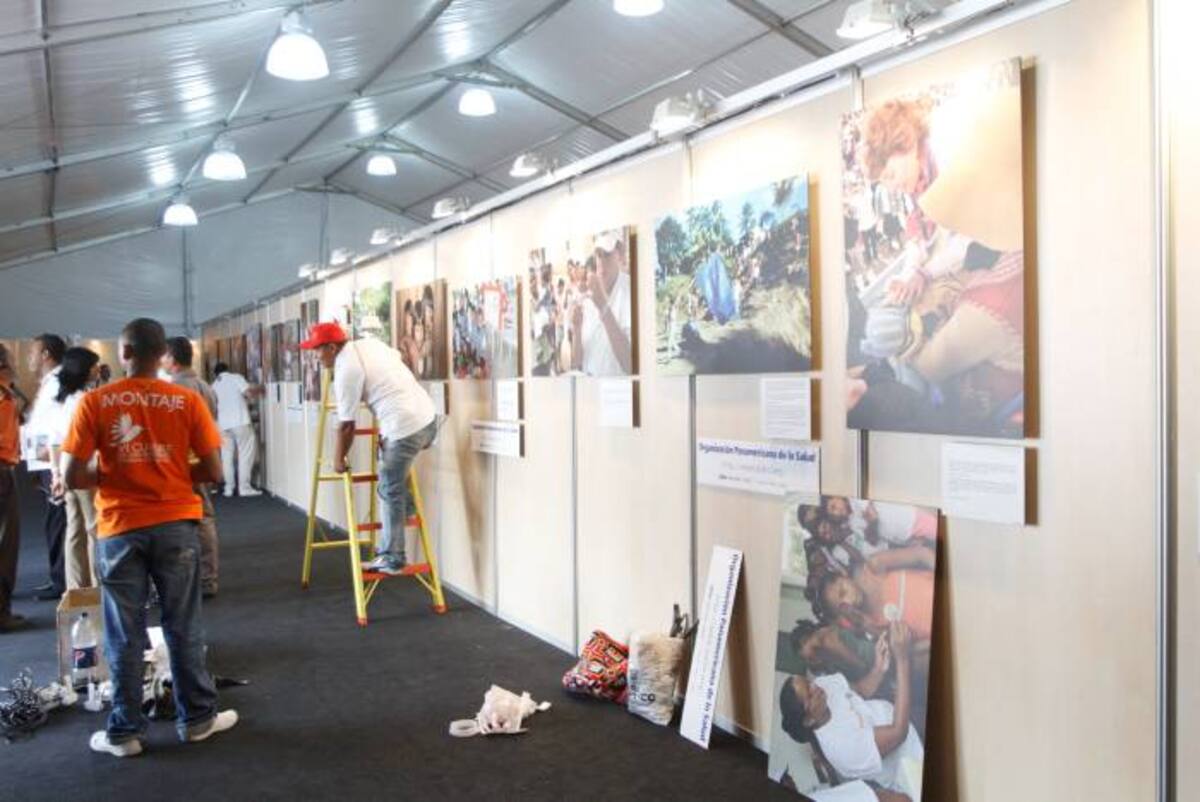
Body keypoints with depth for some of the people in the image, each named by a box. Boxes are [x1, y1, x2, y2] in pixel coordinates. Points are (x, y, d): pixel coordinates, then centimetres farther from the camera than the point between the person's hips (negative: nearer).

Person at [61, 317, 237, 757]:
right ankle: (197, 718, 22)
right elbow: (213, 471, -4)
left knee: (124, 635, 10)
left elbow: (72, 477, -8)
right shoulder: (187, 401, -5)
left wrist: (110, 476, 11)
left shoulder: (94, 403, -6)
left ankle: (124, 731, 20)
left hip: (120, 529, 0)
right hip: (175, 525, 0)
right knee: (183, 627, 11)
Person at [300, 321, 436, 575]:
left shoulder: (345, 371, -9)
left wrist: (339, 459, 8)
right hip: (427, 417, 9)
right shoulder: (369, 344, 14)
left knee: (391, 492, 1)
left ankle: (392, 560, 7)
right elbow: (398, 356, 34)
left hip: (406, 428, -9)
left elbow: (346, 425, -6)